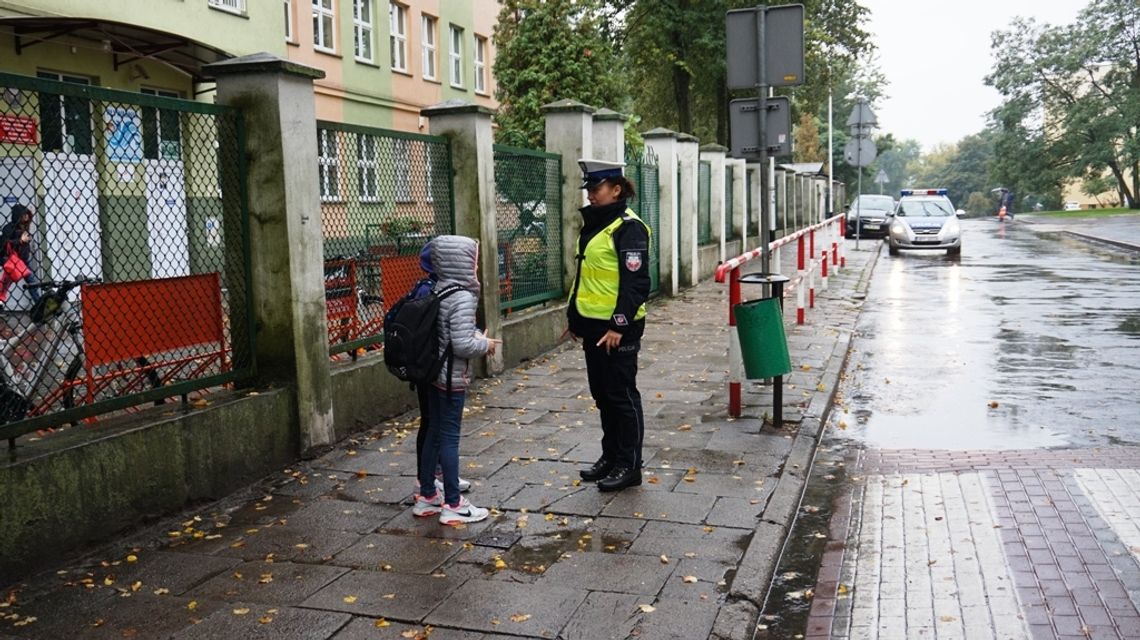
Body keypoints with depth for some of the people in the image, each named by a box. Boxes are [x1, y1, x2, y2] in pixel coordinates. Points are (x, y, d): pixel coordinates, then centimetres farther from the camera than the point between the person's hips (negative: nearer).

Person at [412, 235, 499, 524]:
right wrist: (486, 344, -8)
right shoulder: (462, 298, -20)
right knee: (450, 437, 0)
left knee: (434, 432, 16)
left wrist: (474, 335, 10)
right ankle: (453, 505, 10)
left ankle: (427, 496, 27)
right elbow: (462, 345, -25)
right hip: (452, 378, -8)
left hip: (433, 373, 8)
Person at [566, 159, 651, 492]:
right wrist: (573, 315, 21)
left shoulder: (628, 227, -13)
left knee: (622, 396, 0)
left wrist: (619, 325, -22)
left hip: (617, 328, -9)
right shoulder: (594, 224, 15)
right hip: (593, 324, 9)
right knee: (603, 394, 16)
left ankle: (629, 465, 10)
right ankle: (610, 457, 28)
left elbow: (636, 282, -19)